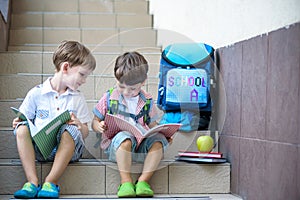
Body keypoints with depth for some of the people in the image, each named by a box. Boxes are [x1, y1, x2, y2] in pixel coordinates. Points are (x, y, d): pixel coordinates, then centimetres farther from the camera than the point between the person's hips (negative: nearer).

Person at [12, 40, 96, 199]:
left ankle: (51, 182, -30)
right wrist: (18, 123, -12)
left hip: (68, 149, 0)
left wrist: (79, 126, -14)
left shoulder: (77, 98, 11)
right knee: (22, 128, -25)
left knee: (71, 130, -31)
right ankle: (32, 182, -31)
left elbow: (85, 133, 9)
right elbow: (25, 119, 11)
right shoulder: (36, 94, 5)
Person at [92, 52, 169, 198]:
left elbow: (152, 125, 16)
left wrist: (164, 134, -5)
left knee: (158, 140, -26)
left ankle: (143, 180, -25)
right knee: (124, 138, -37)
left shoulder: (147, 101, 10)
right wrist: (99, 126, -15)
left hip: (141, 145, 3)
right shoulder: (109, 98, 4)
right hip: (116, 145, -3)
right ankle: (126, 181, -33)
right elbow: (95, 122, 10)